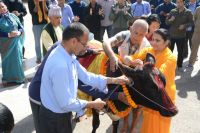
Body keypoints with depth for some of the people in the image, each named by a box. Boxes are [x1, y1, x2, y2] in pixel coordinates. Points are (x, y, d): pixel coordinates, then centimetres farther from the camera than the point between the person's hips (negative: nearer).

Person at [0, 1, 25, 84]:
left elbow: (21, 27, 5)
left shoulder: (13, 16, 5)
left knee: (17, 59, 10)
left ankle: (18, 77, 23)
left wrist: (19, 32, -15)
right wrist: (9, 34, -21)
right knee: (7, 60, 7)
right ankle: (8, 78, 17)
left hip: (16, 42, 2)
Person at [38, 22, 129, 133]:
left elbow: (86, 76, 3)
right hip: (54, 118, -8)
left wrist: (113, 80, 1)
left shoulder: (68, 55, -6)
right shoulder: (60, 66, -35)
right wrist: (92, 104, -14)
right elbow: (66, 103, -28)